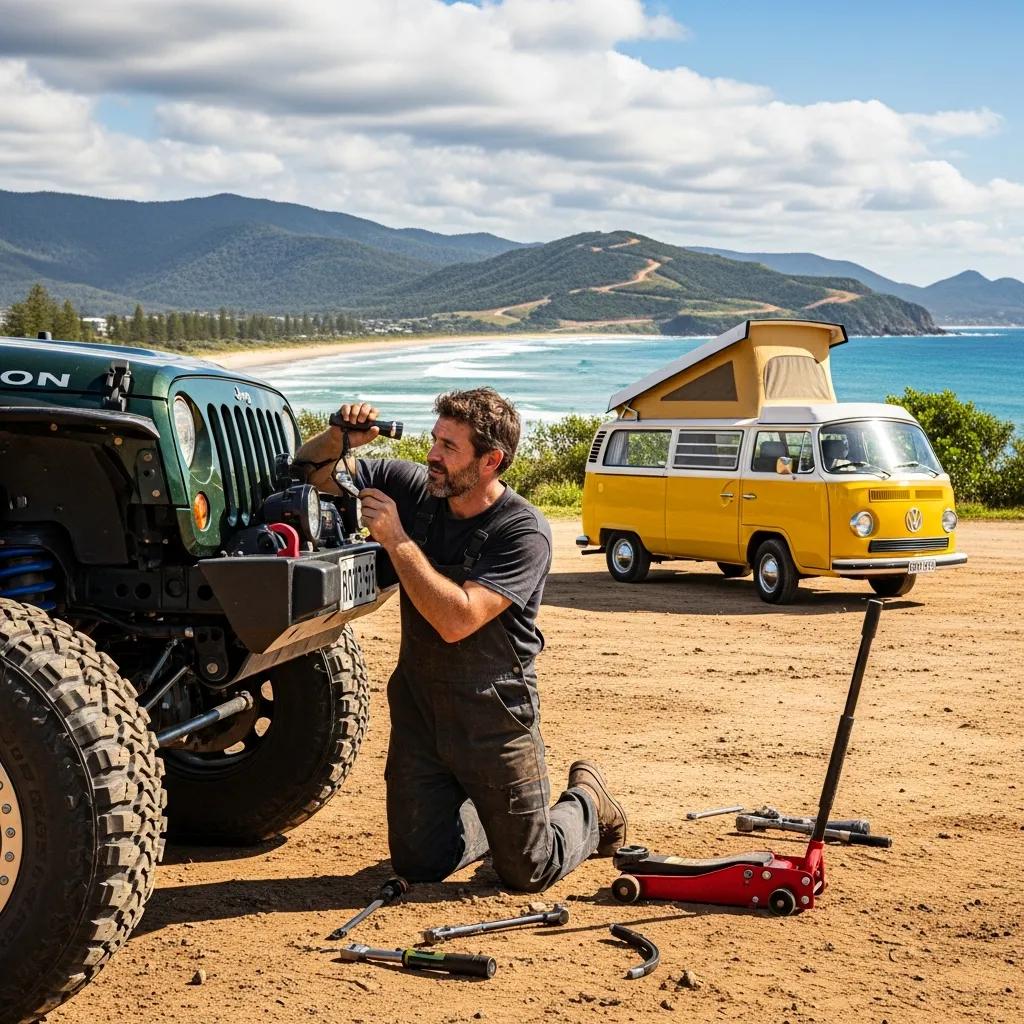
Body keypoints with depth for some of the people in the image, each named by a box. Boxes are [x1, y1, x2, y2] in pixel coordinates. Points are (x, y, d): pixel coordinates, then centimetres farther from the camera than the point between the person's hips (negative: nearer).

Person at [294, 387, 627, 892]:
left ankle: (586, 802, 35)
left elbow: (457, 619, -30)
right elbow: (311, 470, 2)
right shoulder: (413, 487, -5)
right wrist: (339, 437, -20)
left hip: (495, 717, -5)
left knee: (528, 872, 4)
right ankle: (489, 816, 38)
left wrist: (396, 540, -29)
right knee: (418, 864, 8)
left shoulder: (524, 531, -20)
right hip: (418, 709, 5)